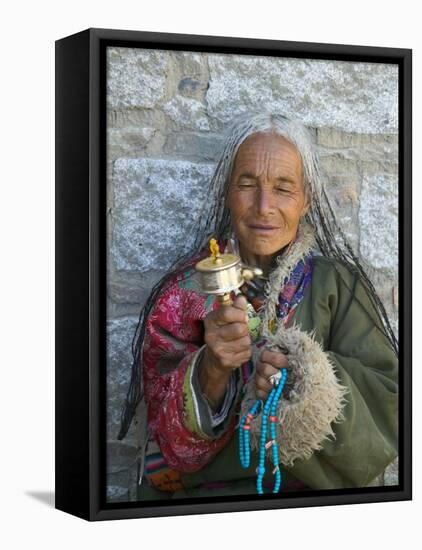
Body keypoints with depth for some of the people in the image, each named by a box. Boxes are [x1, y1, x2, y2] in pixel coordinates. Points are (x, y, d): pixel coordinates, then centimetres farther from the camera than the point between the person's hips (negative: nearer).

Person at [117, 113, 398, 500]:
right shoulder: (186, 292, 2)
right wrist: (211, 369, -22)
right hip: (208, 490, 0)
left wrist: (311, 381, -22)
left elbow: (387, 399, -5)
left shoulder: (335, 284, 1)